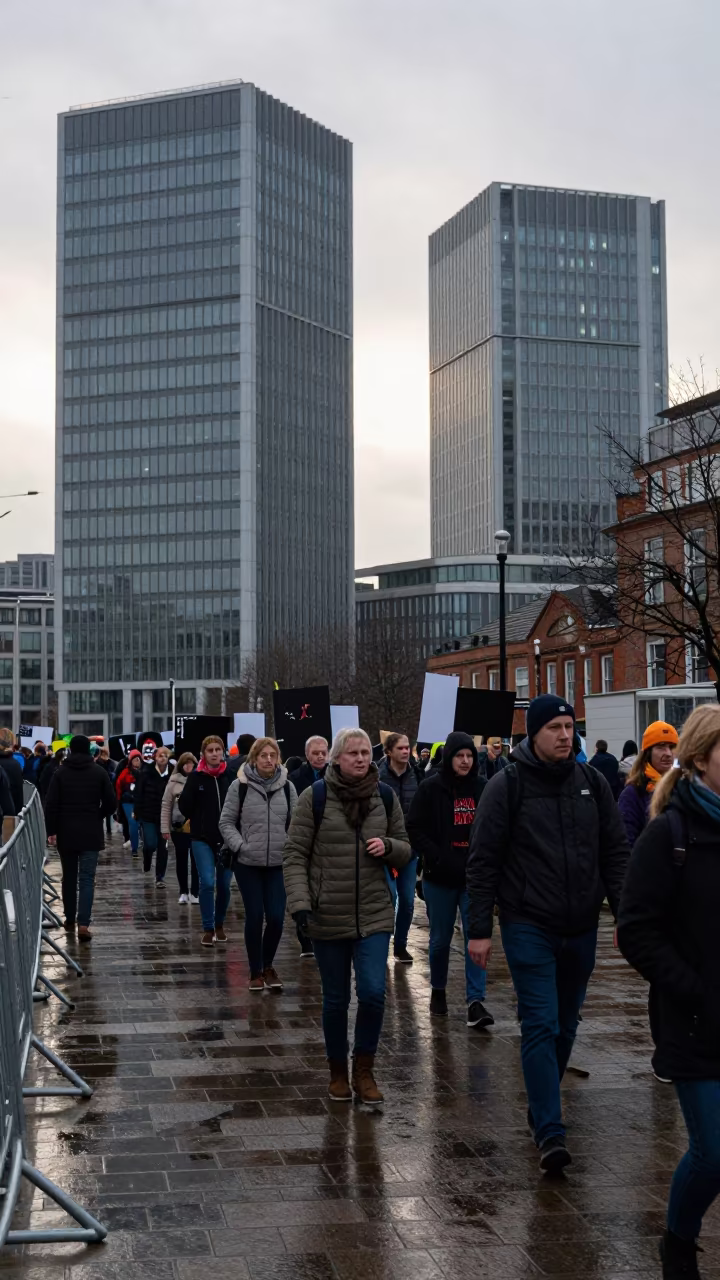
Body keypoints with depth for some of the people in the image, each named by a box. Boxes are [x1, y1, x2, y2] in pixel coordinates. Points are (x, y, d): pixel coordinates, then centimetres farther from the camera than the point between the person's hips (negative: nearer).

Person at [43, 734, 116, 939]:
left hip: (66, 832, 1)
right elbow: (110, 803, 0)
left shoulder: (60, 772, -3)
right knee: (87, 878, -3)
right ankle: (83, 923, -16)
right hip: (91, 833, -1)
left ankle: (70, 920, 22)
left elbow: (51, 805, -7)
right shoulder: (99, 772, -1)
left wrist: (51, 830, 0)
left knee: (69, 877, 14)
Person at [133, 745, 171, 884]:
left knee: (163, 846, 3)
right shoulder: (146, 773, -7)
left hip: (165, 816, 1)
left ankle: (160, 876, 12)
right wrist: (137, 812, -8)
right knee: (150, 844, -5)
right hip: (148, 815, -1)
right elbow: (138, 793, -5)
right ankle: (147, 863, 28)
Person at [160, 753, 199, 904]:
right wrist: (165, 828, -2)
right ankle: (183, 892, 20)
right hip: (179, 827, 1)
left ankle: (195, 892, 14)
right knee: (181, 860, 10)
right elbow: (166, 806, 1)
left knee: (196, 860, 4)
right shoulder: (174, 782, -1)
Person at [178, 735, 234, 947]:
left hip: (227, 839, 1)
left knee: (224, 885, 8)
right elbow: (184, 807, -3)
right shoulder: (196, 777, -3)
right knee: (207, 882, -11)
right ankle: (208, 929, 2)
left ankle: (219, 925, 28)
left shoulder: (231, 776, -2)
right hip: (202, 839, -1)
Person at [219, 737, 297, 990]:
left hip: (279, 864, 2)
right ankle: (255, 971, 17)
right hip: (248, 864, -2)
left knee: (276, 918, -3)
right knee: (254, 917, 0)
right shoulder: (240, 786, -4)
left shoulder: (287, 787, 3)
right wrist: (240, 845, -10)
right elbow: (226, 822, 1)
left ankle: (267, 966, 22)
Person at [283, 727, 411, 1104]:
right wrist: (299, 901, -16)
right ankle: (338, 1073, 28)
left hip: (374, 915, 2)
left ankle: (364, 1071, 9)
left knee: (373, 992, -11)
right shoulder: (315, 797, -5)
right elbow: (295, 854, -5)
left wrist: (388, 847, -10)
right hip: (328, 917, -2)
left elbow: (405, 851, 13)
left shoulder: (386, 797, 5)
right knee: (335, 1000, 8)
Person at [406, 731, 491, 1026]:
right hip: (440, 877, -1)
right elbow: (415, 829, -6)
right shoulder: (431, 788, -6)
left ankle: (475, 1002, -5)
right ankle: (438, 991, 31)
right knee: (440, 938, 11)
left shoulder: (483, 787, 1)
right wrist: (436, 857, -16)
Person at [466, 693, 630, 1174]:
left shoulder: (593, 783, 5)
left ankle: (543, 1108, 33)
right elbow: (483, 861, -5)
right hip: (529, 925, -4)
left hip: (581, 927, 5)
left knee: (566, 1024, 15)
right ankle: (550, 1131, -11)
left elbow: (616, 853, 9)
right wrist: (480, 929, -7)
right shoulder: (507, 787, -6)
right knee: (541, 1025, -11)